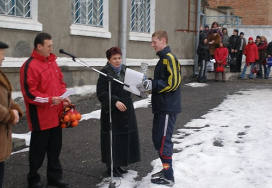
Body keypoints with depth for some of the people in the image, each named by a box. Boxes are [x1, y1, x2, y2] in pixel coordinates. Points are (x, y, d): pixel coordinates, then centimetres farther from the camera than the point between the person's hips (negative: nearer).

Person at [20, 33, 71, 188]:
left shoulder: (52, 62, 11)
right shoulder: (30, 66, -16)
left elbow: (60, 82, 19)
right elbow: (29, 93, -19)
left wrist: (64, 97, 2)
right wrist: (50, 99, -23)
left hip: (56, 115, 8)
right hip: (41, 117, -8)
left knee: (55, 148, 16)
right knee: (38, 150, 5)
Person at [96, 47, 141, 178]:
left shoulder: (124, 70, 9)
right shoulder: (105, 73, -11)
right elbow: (101, 92, -17)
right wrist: (115, 101, -25)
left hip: (126, 109, 7)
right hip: (112, 111, -7)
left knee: (125, 136, 10)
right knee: (113, 138, -2)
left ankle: (119, 164, 25)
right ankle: (111, 166, 12)